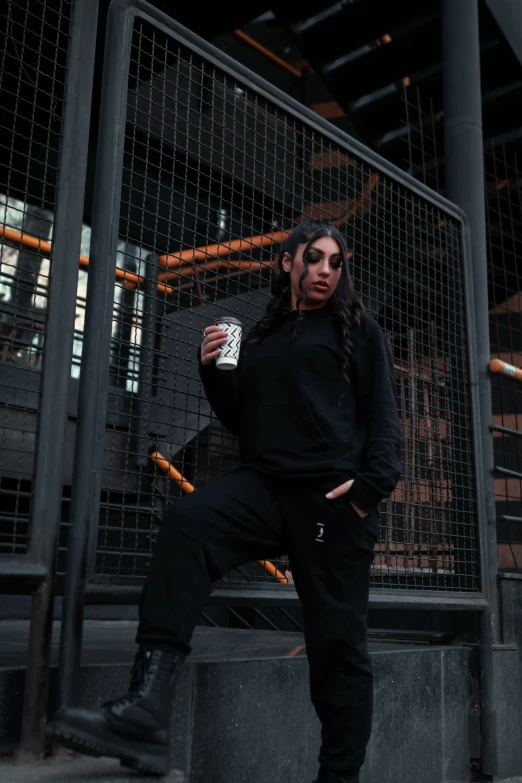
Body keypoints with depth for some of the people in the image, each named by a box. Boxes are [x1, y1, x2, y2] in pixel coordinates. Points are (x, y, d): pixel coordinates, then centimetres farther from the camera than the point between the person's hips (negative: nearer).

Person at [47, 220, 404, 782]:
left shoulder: (358, 329, 13)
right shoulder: (262, 338, 24)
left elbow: (383, 415, 4)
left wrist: (373, 483, -12)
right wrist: (213, 370, 6)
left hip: (334, 496, -2)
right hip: (265, 484, 3)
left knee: (337, 641, -2)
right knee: (186, 522, -27)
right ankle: (147, 710, -36)